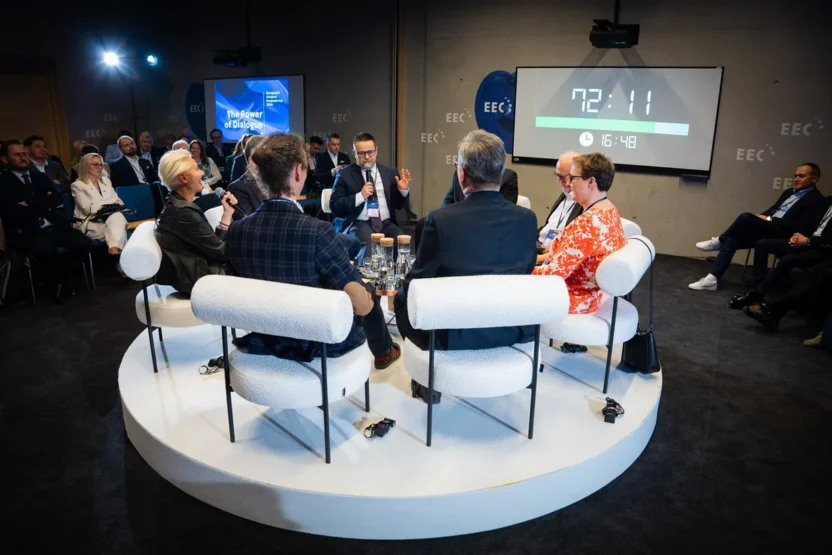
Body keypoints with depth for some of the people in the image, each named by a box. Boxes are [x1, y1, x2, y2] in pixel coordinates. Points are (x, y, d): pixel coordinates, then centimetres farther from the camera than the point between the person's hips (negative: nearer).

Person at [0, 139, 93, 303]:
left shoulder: (40, 177, 19)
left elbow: (58, 199, 5)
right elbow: (15, 211, -11)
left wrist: (31, 205, -6)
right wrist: (45, 205, -3)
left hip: (54, 226, 5)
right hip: (26, 232, -5)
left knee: (84, 243, -20)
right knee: (48, 250, -36)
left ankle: (58, 276, 4)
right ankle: (56, 282, -3)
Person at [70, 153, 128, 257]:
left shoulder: (106, 181, 21)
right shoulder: (77, 185, 2)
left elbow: (118, 202, 15)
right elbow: (89, 209, -11)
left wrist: (116, 203, -10)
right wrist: (111, 201, -11)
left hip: (110, 217, 5)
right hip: (90, 224, -4)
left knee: (117, 216, -34)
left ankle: (114, 248, -51)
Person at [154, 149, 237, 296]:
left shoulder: (178, 206, 9)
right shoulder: (183, 213, -20)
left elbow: (214, 244, 6)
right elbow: (220, 252, -17)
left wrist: (227, 214, 1)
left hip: (199, 269, 9)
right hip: (200, 279, -9)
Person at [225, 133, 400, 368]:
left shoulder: (237, 230, -12)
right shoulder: (316, 230, -30)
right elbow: (361, 304, -27)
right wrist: (365, 301, -3)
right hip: (321, 342, -5)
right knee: (368, 298, 25)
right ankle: (383, 351, 54)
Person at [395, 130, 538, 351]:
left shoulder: (440, 219, -18)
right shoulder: (527, 219, -7)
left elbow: (414, 285, -8)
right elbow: (525, 275, 8)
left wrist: (402, 293, 15)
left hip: (454, 334, -4)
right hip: (514, 329, 4)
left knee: (402, 298, 23)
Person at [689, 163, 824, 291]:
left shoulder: (816, 200, -3)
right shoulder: (789, 192, 24)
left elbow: (801, 227, -14)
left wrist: (769, 220, -14)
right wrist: (762, 216, 1)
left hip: (782, 234, -8)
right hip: (767, 229, 8)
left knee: (746, 217, -28)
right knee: (733, 238, -16)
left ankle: (719, 241, -4)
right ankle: (712, 279, -20)